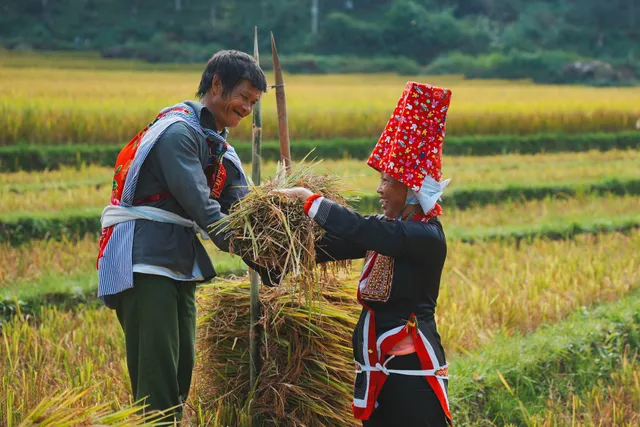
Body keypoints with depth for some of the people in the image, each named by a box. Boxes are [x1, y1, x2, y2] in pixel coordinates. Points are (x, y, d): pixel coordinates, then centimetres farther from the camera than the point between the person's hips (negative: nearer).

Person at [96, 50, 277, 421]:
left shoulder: (221, 149, 17)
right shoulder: (179, 131, -13)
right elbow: (201, 206, -20)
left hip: (180, 265, 10)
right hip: (143, 263, -10)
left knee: (181, 373, 11)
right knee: (156, 378, -12)